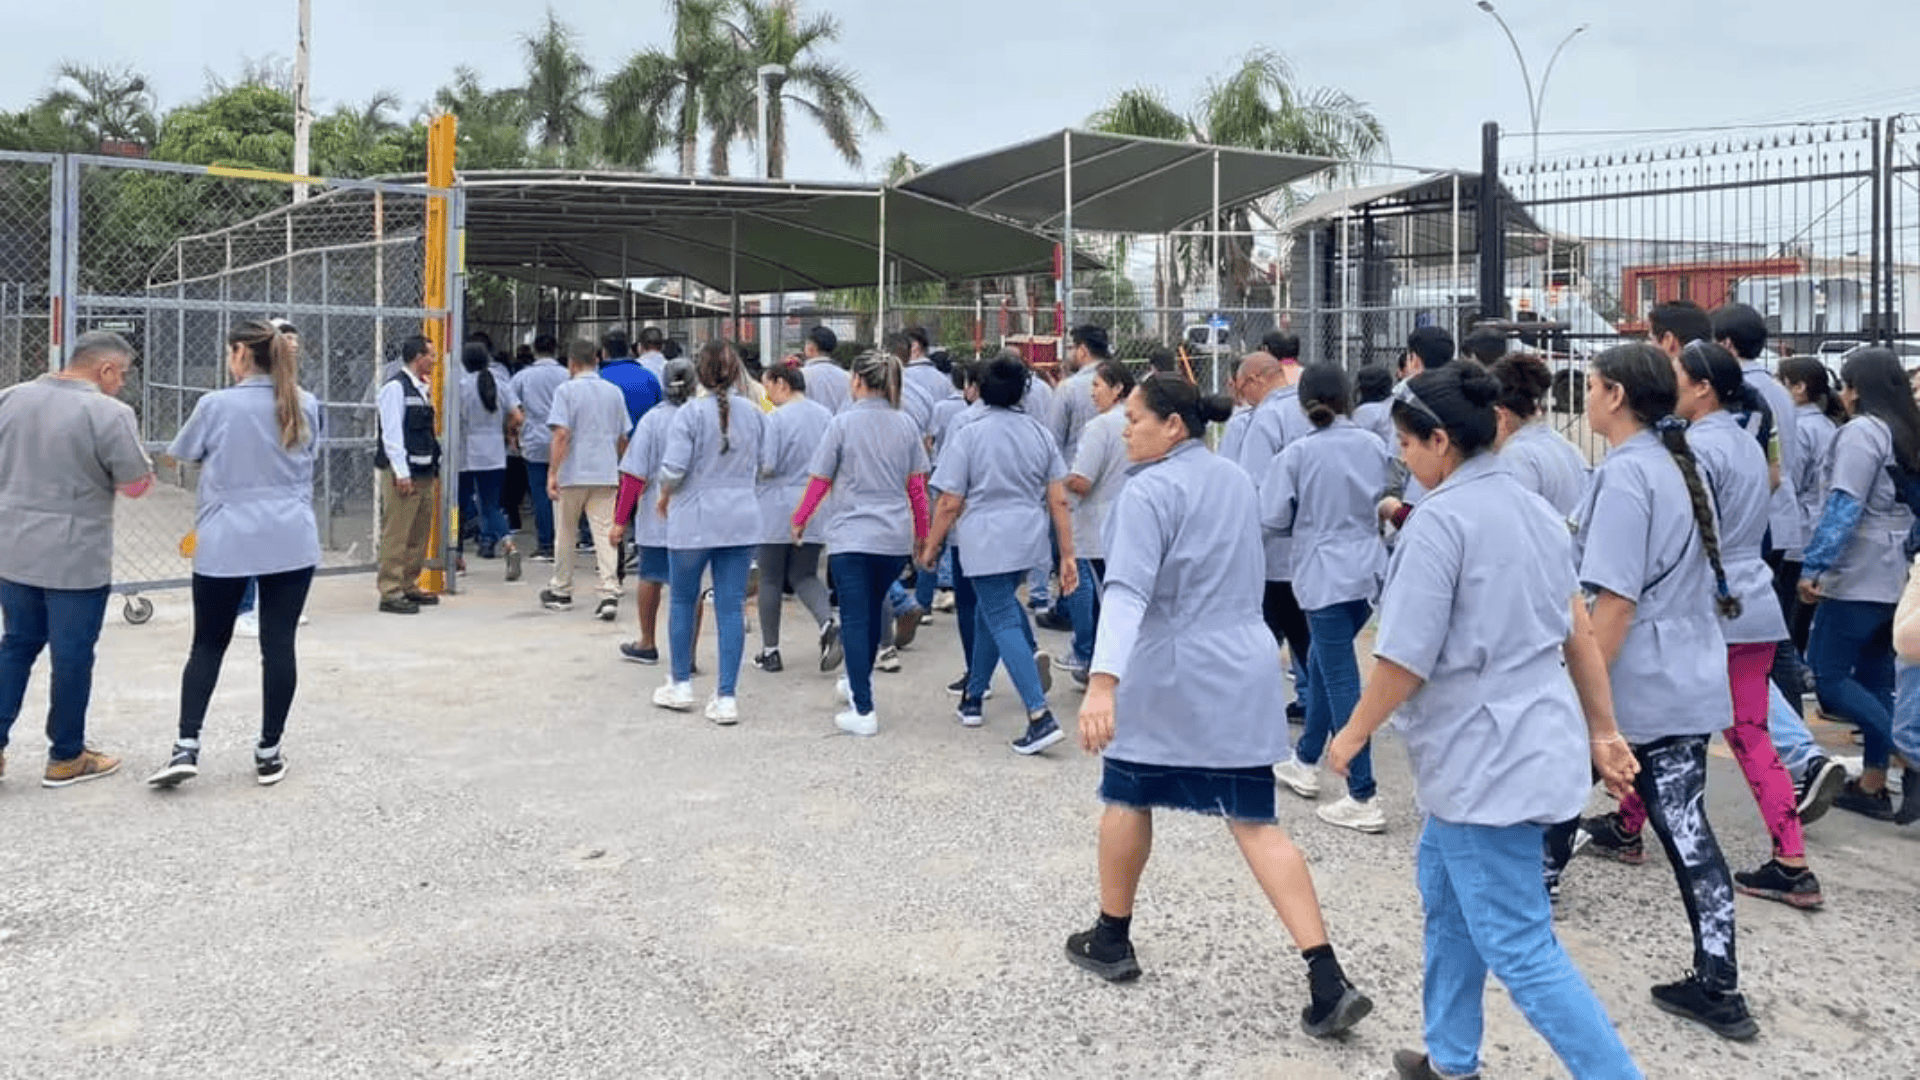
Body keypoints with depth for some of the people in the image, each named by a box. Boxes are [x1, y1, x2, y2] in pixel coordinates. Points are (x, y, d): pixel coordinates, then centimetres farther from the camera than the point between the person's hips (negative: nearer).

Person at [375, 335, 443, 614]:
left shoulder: (422, 388, 16)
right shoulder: (395, 387, -10)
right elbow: (392, 433, -15)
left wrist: (434, 468, 16)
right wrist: (401, 473, -19)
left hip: (424, 472, 9)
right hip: (403, 473, -9)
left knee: (419, 535, 13)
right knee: (396, 535, -6)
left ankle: (410, 586, 23)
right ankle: (391, 593, -3)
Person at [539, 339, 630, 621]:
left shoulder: (566, 391, -5)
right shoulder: (614, 392, 9)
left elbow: (561, 434, -14)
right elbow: (623, 438, 14)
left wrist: (553, 473, -14)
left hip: (574, 473, -3)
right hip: (607, 473, 3)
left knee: (565, 532, 12)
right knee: (605, 533, -1)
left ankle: (561, 592, 24)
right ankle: (610, 594, -13)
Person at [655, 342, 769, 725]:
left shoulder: (690, 413, -11)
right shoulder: (753, 413, 3)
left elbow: (673, 468, -15)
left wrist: (665, 497, 4)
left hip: (694, 521, -3)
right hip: (742, 520, 3)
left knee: (683, 601, 15)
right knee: (732, 606, 4)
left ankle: (681, 686, 25)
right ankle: (726, 698, 4)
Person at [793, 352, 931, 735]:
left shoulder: (843, 423, -7)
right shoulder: (906, 426, 4)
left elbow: (820, 481, -2)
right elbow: (917, 486, 7)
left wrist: (799, 521, 13)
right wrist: (922, 535, 17)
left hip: (852, 535, -4)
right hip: (896, 536, 4)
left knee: (855, 620, -1)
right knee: (872, 611, 23)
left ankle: (863, 711, -5)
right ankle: (859, 682, 39)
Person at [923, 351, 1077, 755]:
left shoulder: (968, 434, -9)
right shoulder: (1040, 434, 3)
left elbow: (950, 503, -9)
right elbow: (1059, 501, 2)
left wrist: (930, 547, 4)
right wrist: (1068, 555, 7)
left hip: (986, 543, -5)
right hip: (1029, 540, 5)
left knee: (1004, 622, -5)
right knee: (990, 611, 22)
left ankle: (1040, 717, -15)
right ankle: (972, 698, 33)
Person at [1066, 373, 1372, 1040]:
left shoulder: (1150, 491, -13)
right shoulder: (1236, 481, 12)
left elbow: (1128, 591, -26)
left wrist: (1102, 682, -34)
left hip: (1167, 677, -6)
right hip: (1243, 672, 6)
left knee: (1127, 798, 15)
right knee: (1257, 824, 5)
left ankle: (1111, 941, 30)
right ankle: (1328, 982, -4)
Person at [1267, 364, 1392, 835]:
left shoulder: (1296, 453, -11)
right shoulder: (1372, 445, 1)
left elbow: (1273, 520, -9)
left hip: (1325, 574, -6)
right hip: (1368, 569, 6)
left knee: (1341, 680, -4)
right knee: (1322, 661, 22)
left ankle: (1363, 799, -3)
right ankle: (1305, 761, 35)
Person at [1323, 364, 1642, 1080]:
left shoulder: (1440, 521, -19)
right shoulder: (1533, 510, 8)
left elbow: (1405, 659, -19)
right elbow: (1579, 631, 12)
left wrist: (1355, 732, -5)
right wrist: (1603, 730, 19)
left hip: (1489, 759, -10)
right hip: (1533, 739, 10)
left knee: (1518, 948, -1)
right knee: (1444, 887, 23)